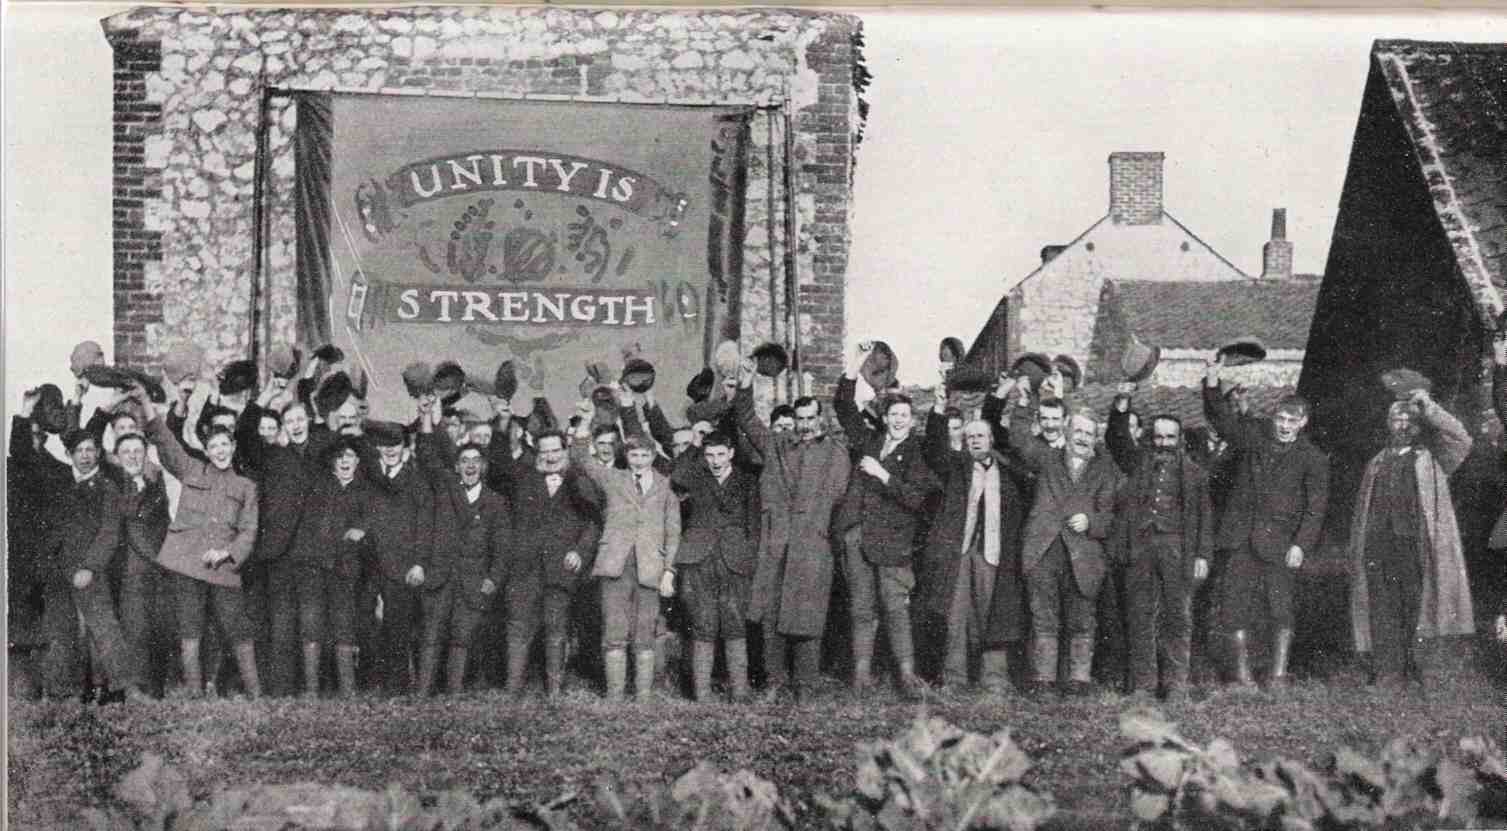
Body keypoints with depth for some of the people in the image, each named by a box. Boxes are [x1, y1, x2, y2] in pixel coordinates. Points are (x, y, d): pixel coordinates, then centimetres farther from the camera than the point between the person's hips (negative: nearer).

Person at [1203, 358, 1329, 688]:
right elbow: (1221, 416, 7)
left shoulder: (1313, 459, 2)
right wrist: (1212, 383, -10)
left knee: (1280, 605, -5)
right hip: (1240, 536, 2)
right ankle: (1242, 671, 6)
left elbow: (1315, 508, -2)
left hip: (1278, 539, -2)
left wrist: (1301, 544, -13)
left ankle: (1279, 673, 1)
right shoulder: (1252, 433, 9)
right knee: (1237, 603, 0)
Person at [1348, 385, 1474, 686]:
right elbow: (1361, 511, 21)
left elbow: (1460, 439, -7)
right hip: (1379, 548, 3)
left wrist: (1429, 407, -8)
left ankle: (1411, 671, 5)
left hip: (1415, 547, -2)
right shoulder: (1376, 464, 21)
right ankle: (1386, 675, 0)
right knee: (1384, 613, -2)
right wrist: (1358, 552, 12)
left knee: (1414, 611, -4)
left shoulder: (1430, 458, 11)